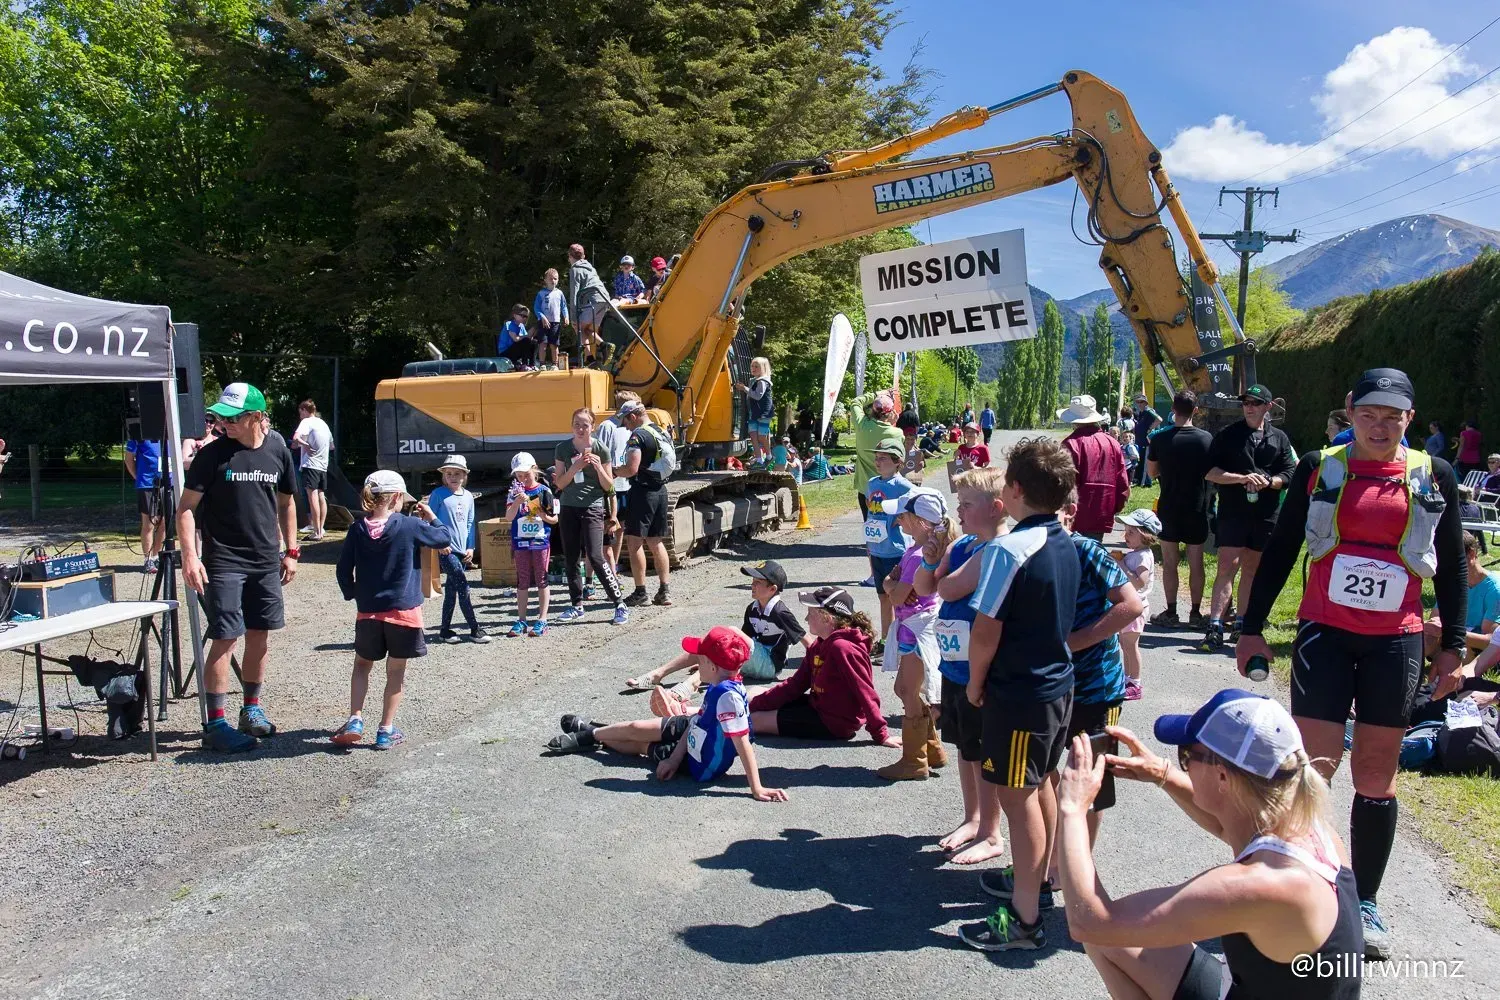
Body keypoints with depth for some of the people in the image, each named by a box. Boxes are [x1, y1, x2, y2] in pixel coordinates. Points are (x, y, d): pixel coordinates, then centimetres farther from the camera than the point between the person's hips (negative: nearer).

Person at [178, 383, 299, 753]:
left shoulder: (278, 452, 4)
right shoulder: (213, 454, -8)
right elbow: (186, 507, -8)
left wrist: (290, 551, 13)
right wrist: (190, 554, -20)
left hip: (266, 561, 4)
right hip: (223, 562, -4)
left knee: (260, 636, 11)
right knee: (225, 639, -5)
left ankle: (252, 709, 26)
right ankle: (215, 724, 3)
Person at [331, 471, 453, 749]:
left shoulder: (358, 529, -2)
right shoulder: (409, 526, -11)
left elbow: (343, 570, 3)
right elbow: (446, 538, -2)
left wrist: (352, 594, 19)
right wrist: (432, 517, 13)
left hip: (368, 612, 3)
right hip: (403, 611, -2)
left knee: (362, 664, 22)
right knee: (396, 671, 9)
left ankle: (355, 719, 10)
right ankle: (386, 730, 14)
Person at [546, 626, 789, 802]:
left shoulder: (727, 695, -38)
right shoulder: (721, 686, -9)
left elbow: (743, 744, -38)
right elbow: (697, 720, -2)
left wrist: (757, 789, -37)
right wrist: (675, 758, -4)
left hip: (701, 766, -7)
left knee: (635, 732, 7)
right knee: (637, 730, 15)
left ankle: (589, 735, 33)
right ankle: (593, 731, 40)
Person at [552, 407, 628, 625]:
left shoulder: (601, 450, -4)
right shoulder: (563, 449, 2)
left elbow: (608, 486, 0)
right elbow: (559, 484, 2)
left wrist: (599, 467, -18)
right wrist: (574, 468, -14)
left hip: (592, 507, -4)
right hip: (568, 508, 4)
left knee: (595, 557, -13)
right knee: (570, 559, 7)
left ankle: (620, 604, -4)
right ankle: (576, 605, 20)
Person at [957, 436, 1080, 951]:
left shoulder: (1009, 549, -22)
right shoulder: (1067, 545, 3)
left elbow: (986, 630, -19)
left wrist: (975, 682, -6)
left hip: (1018, 694, -9)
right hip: (1058, 685, 9)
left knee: (1017, 797, 0)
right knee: (1041, 786, 22)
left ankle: (1025, 919, 9)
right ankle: (1035, 883, 40)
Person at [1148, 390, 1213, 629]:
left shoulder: (1160, 438, -9)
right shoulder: (1206, 438, -6)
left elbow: (1153, 473, 0)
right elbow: (1212, 472, 5)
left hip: (1168, 507, -1)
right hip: (1197, 508, 1)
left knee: (1170, 562, 6)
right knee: (1196, 563, 9)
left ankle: (1171, 613, 7)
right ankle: (1196, 613, 13)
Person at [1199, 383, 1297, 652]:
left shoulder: (1279, 438, 12)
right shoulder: (1228, 435, 4)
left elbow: (1289, 474, 7)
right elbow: (1210, 471, -3)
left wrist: (1269, 481, -14)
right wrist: (1242, 478, -15)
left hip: (1265, 515, 3)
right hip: (1232, 512, -3)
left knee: (1252, 569, 10)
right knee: (1227, 566, -11)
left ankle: (1241, 624, 19)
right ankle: (1215, 627, -13)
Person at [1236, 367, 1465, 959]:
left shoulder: (1433, 477, 5)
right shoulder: (1319, 468, 2)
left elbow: (1451, 566, 11)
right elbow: (1280, 551, 5)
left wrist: (1453, 646, 7)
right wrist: (1252, 628, 3)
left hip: (1396, 642, 1)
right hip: (1323, 635, -1)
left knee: (1376, 777, 8)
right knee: (1313, 767, -6)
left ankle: (1365, 904, 21)